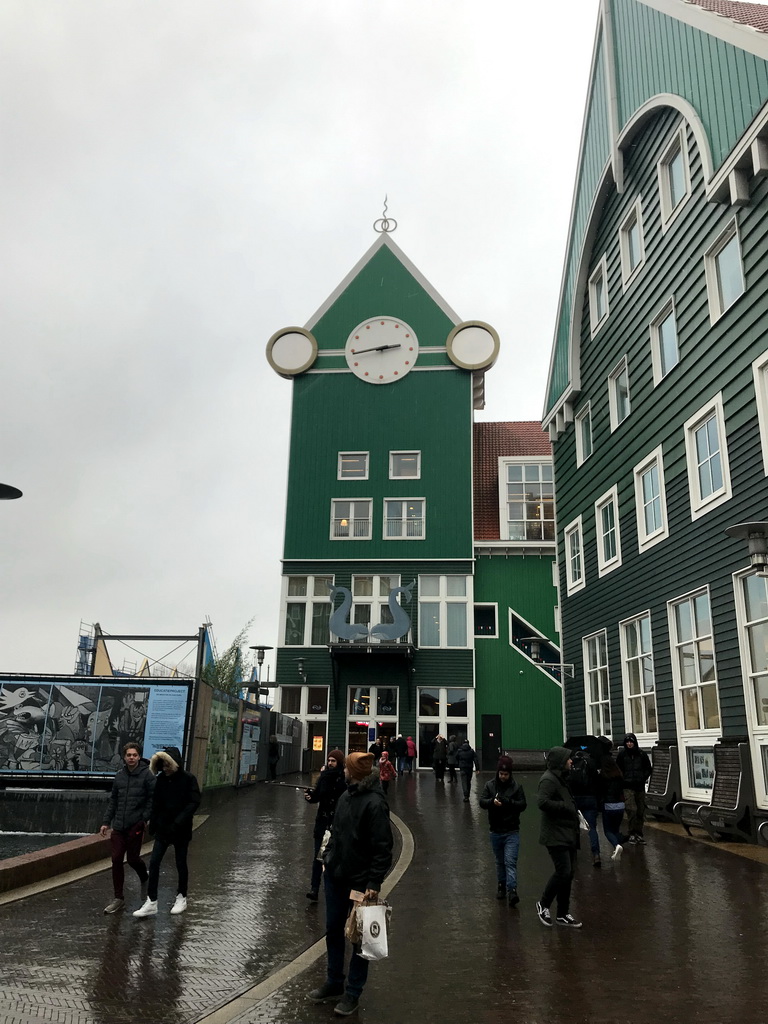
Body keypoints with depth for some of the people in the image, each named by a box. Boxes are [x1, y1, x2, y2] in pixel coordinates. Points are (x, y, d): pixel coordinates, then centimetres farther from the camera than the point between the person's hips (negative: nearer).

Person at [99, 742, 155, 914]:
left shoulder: (147, 775, -8)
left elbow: (152, 799, -9)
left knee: (132, 858, 3)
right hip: (119, 826, 5)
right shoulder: (120, 776, 8)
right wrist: (107, 822, 12)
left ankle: (144, 878, 36)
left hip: (135, 825, -5)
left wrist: (144, 819, -14)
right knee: (116, 860, 3)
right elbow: (113, 800, 15)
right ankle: (118, 898, 15)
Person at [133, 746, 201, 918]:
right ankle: (151, 902, 5)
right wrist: (152, 824, 2)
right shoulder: (161, 779, 0)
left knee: (181, 864, 10)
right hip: (162, 828, 4)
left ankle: (181, 897, 28)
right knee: (154, 863, -2)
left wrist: (178, 823, -24)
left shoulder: (188, 779, -14)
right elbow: (156, 803, 8)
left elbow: (194, 803, -18)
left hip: (181, 830, -4)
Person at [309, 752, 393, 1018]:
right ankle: (334, 983, 36)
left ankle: (353, 993, 22)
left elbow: (383, 848, -20)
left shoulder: (375, 803, -20)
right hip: (335, 876, 8)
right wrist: (328, 857, 15)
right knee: (333, 930, 19)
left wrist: (374, 883, -23)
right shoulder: (345, 797, 5)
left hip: (360, 881, -8)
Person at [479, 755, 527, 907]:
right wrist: (492, 801, -29)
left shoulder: (516, 787, -4)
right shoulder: (490, 785, 0)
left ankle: (512, 891, -15)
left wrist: (508, 802, -24)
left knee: (510, 862, -12)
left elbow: (523, 805, -7)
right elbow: (482, 801, -8)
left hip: (512, 832, -2)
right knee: (500, 862, 16)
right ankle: (501, 886, 32)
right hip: (495, 831, 3)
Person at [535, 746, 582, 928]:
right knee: (563, 871, -12)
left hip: (568, 835, 10)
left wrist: (574, 810, 12)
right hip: (556, 836, -10)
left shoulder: (561, 778, 17)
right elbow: (543, 802, -29)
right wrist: (566, 807, -21)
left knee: (568, 873, 12)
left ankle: (563, 914, 22)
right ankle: (543, 905, 7)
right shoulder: (548, 779, -16)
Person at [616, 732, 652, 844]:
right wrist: (623, 780, -3)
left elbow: (648, 769, 13)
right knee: (631, 810, -13)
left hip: (640, 787, 3)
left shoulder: (642, 754, 4)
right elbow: (618, 770, 7)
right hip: (627, 787, -3)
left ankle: (639, 834, 20)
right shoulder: (621, 754, 0)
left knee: (640, 811, 8)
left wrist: (643, 779, 1)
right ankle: (632, 834, -2)